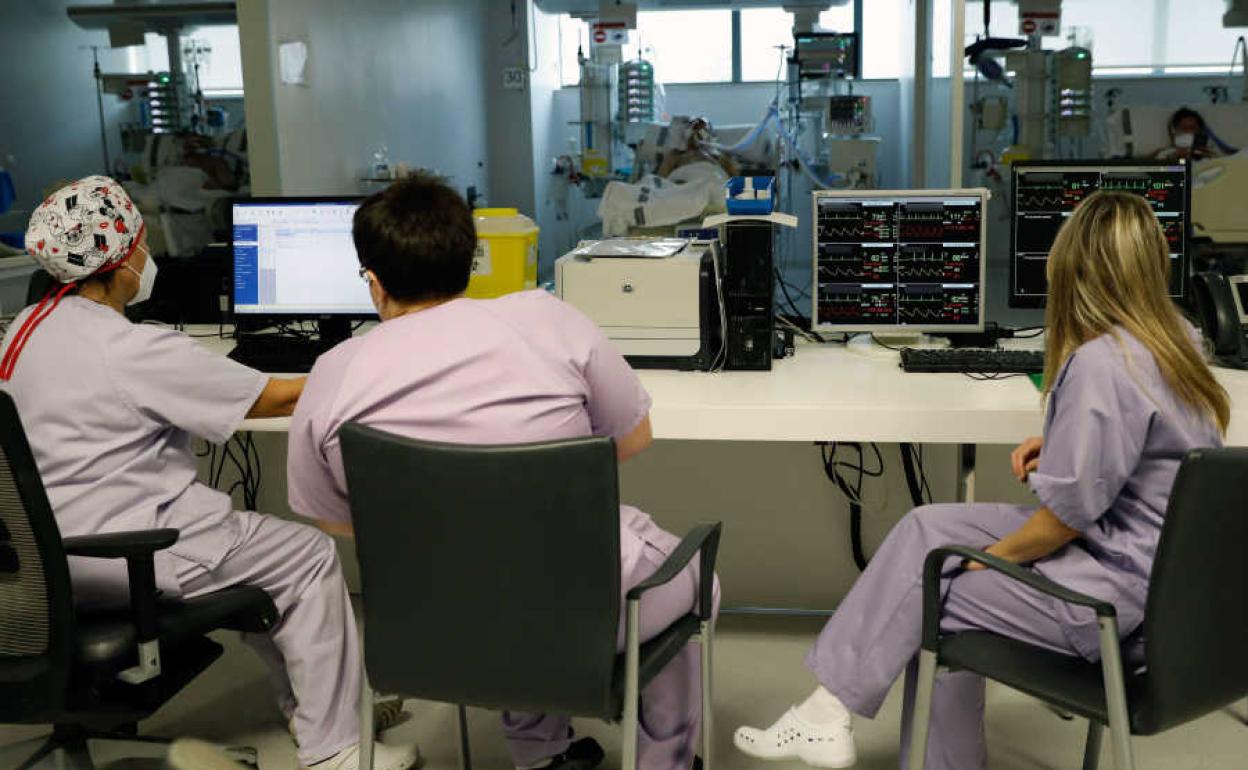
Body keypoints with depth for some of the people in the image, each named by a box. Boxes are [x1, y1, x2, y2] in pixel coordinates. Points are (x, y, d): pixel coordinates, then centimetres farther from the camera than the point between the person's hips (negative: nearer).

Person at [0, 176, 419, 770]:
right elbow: (279, 399, -17)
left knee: (251, 540, 24)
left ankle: (306, 700, 30)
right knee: (310, 555, 1)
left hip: (56, 541, 10)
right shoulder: (134, 350, -23)